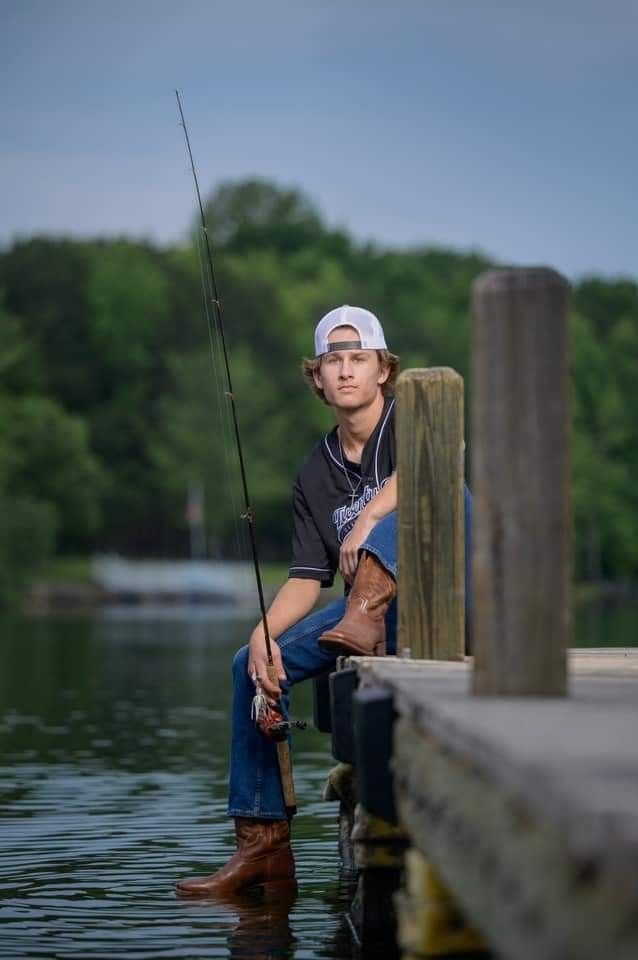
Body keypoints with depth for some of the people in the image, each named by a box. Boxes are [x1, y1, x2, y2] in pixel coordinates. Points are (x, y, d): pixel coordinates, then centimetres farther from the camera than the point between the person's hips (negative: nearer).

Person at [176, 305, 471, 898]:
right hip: (372, 608, 5)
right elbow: (307, 577, 5)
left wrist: (369, 519, -31)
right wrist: (264, 632, -12)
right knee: (252, 663, -8)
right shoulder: (315, 475, 12)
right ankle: (263, 844, -6)